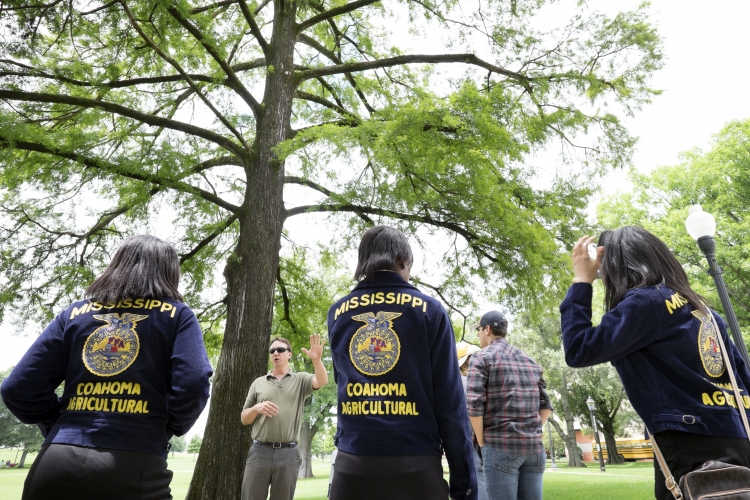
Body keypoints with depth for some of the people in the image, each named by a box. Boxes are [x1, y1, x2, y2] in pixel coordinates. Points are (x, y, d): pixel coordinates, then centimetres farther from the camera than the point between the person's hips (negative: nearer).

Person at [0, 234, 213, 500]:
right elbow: (193, 387, -11)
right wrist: (170, 427, 8)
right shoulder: (176, 314, 2)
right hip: (134, 466, -3)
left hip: (58, 462, 4)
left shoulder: (75, 313, 11)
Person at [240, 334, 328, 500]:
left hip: (288, 452, -1)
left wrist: (316, 359, -35)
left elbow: (322, 381, -16)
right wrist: (256, 408, -10)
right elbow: (244, 419, 12)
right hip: (259, 451, 2)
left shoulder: (300, 380, 5)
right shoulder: (258, 382, 10)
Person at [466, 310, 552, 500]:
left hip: (500, 446, -6)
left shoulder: (481, 358, -2)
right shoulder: (530, 361, 17)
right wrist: (533, 434, 16)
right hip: (534, 446, 6)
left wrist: (481, 442, -3)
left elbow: (474, 404, -12)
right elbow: (546, 405, 15)